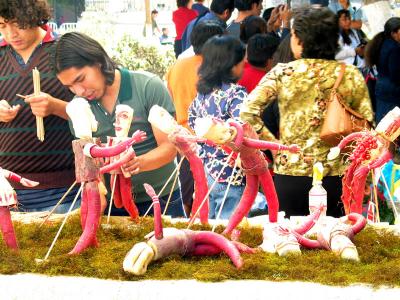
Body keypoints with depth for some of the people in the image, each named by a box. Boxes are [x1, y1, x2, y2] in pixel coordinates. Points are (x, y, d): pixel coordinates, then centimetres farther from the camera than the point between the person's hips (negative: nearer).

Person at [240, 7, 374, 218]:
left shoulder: (283, 73, -4)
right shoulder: (351, 75, 1)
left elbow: (248, 112, -11)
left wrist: (273, 143, 0)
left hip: (289, 175, -1)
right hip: (336, 176, 1)